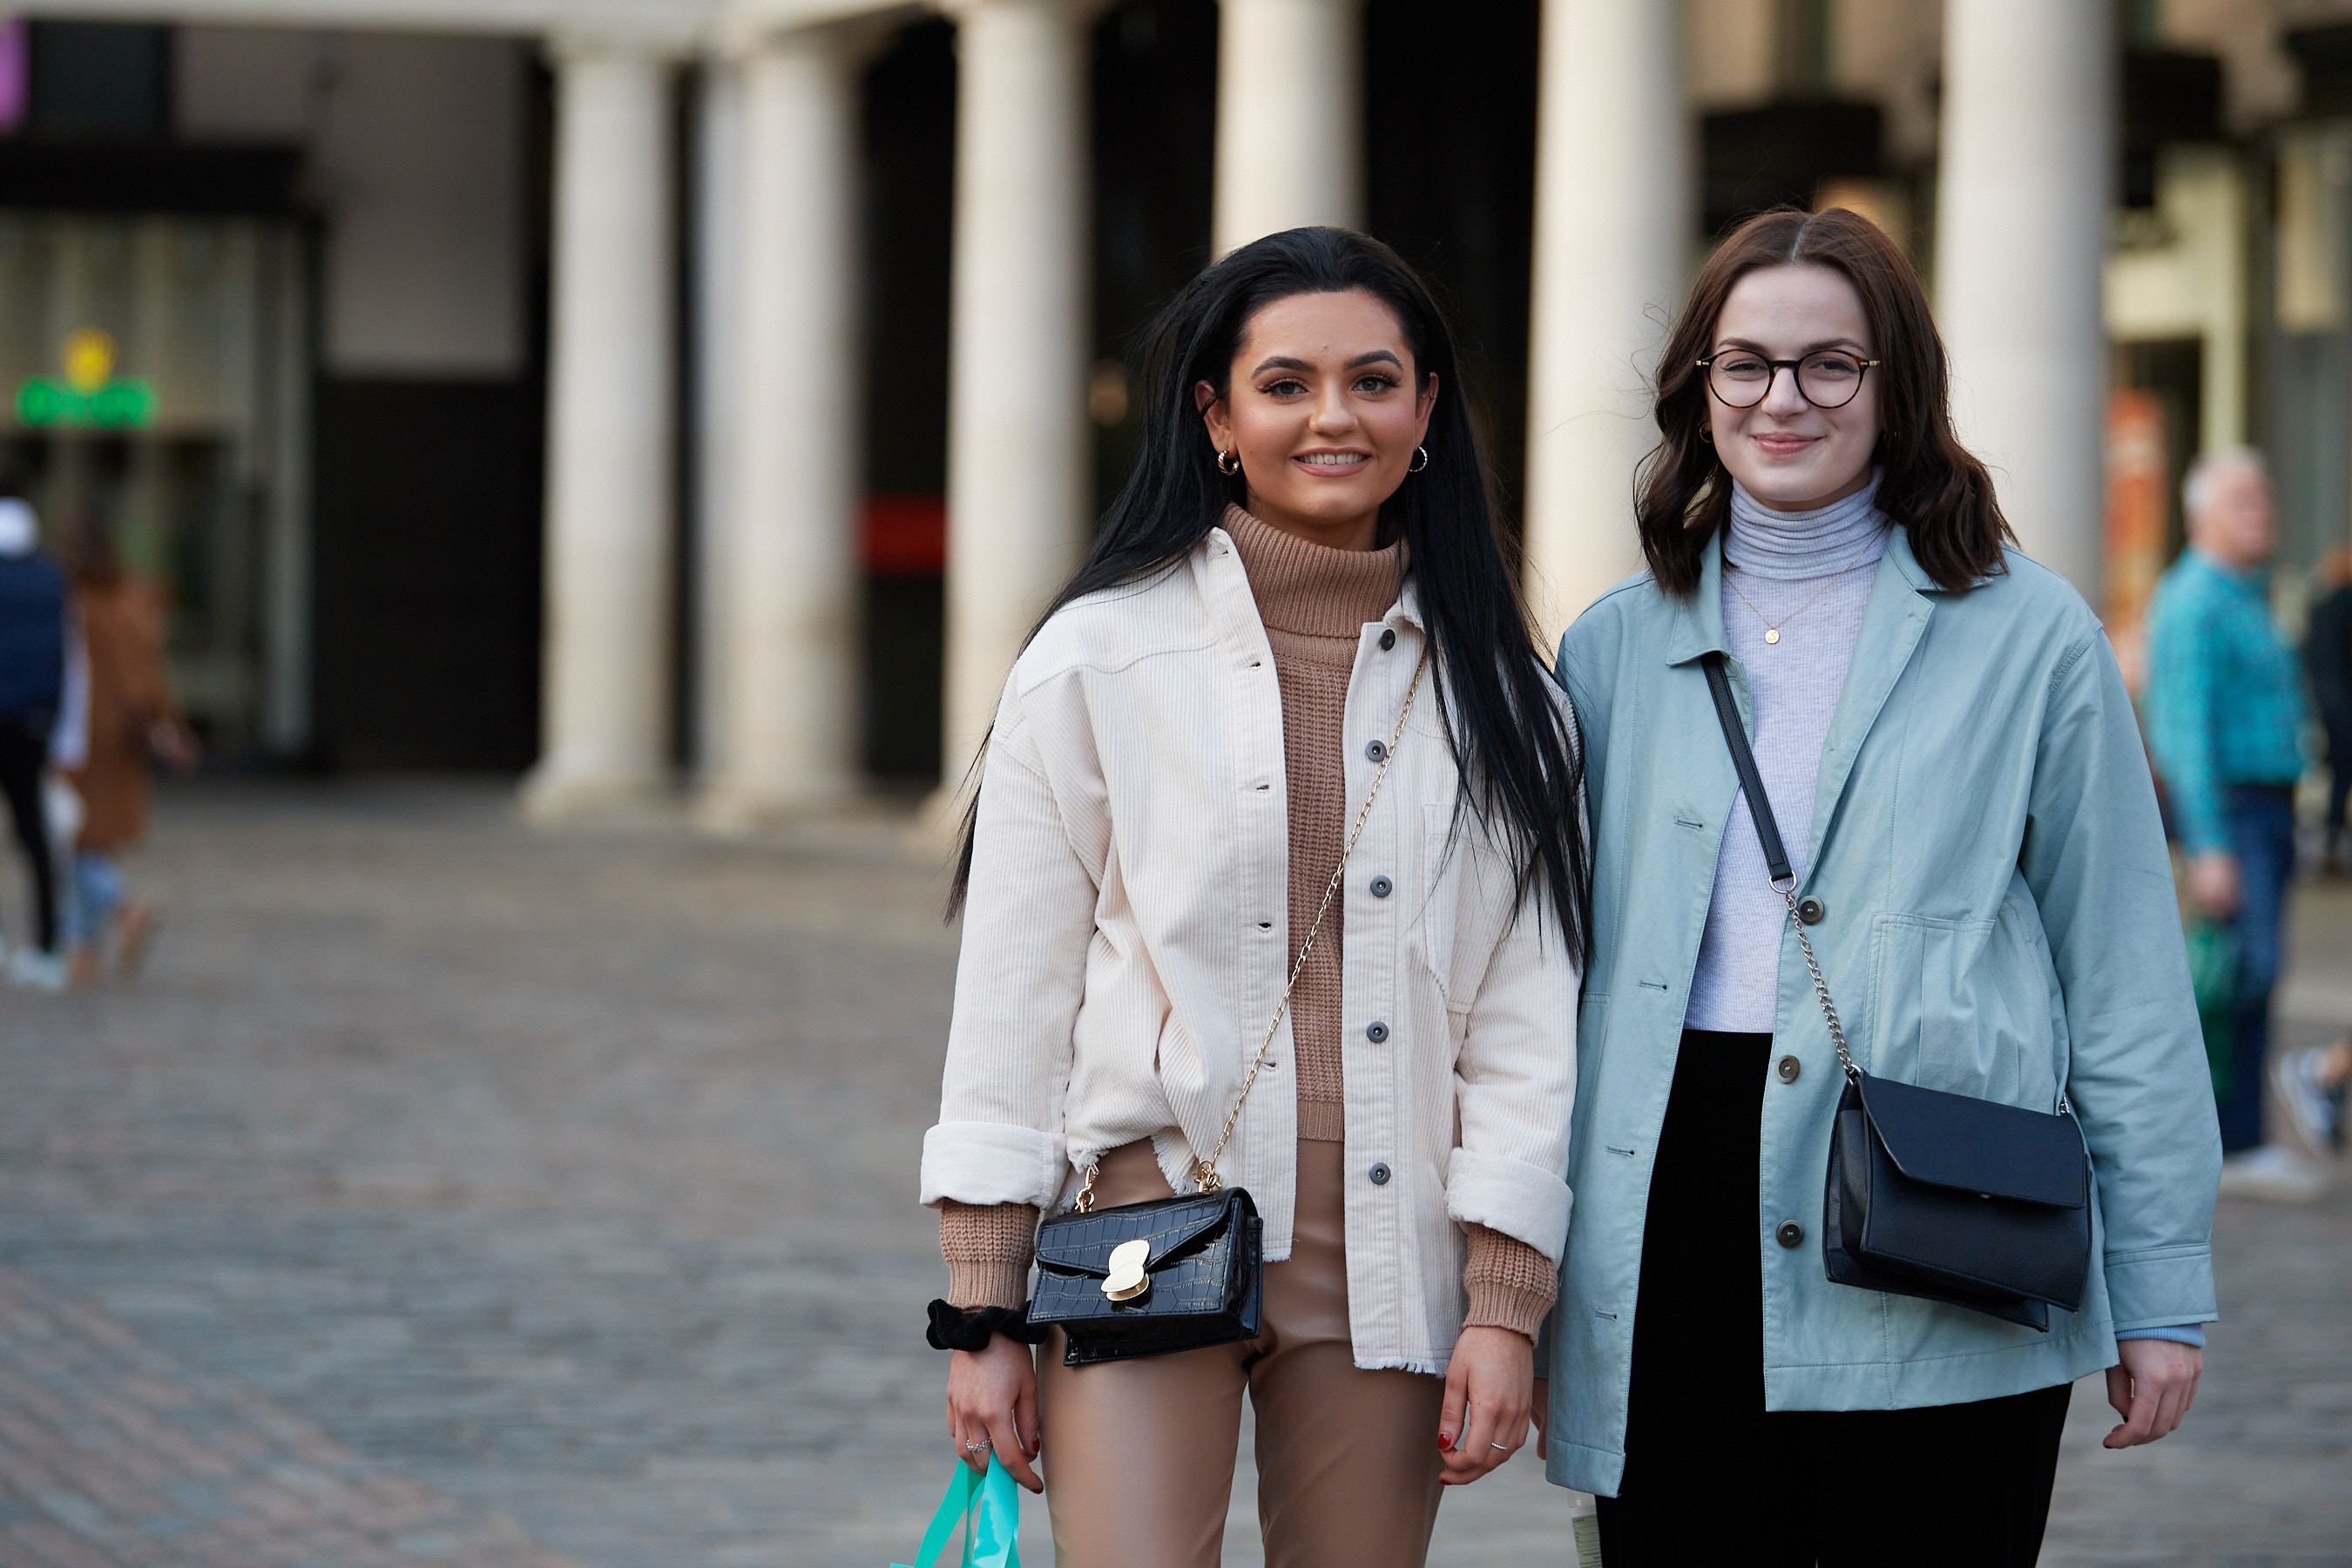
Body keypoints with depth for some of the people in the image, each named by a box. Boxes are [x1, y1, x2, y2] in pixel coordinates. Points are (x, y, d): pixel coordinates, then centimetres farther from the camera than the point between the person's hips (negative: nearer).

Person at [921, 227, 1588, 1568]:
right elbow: (1013, 998, 1)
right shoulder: (1100, 658, 0)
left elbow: (1527, 1018, 6)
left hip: (1383, 1258, 2)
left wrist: (1505, 1306, -2)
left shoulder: (1498, 696, 7)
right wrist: (985, 1311, -1)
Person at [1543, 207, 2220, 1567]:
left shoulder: (2028, 637, 3)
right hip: (1674, 1256, 3)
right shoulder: (1617, 648, 12)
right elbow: (1559, 969, 16)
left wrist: (2162, 1291, 0)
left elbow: (2127, 986, 3)